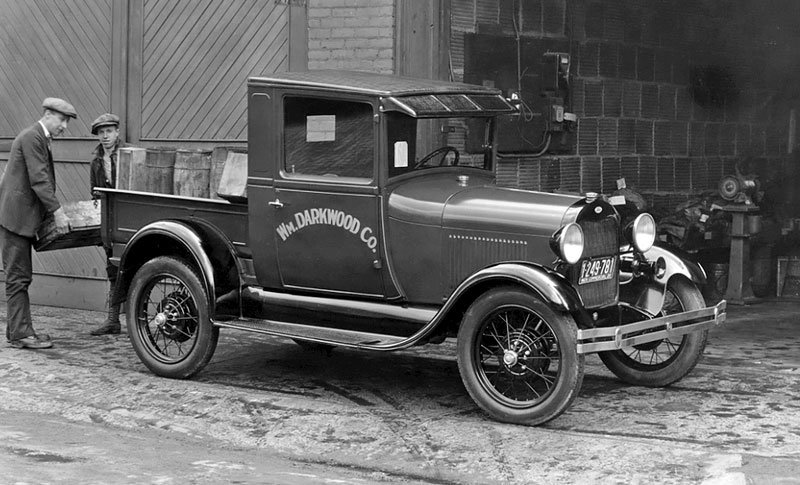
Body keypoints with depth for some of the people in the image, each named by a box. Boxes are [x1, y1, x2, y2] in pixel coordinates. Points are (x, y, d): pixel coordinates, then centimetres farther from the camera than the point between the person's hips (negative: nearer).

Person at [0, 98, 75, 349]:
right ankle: (21, 334, -6)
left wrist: (53, 210, 16)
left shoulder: (40, 139, 19)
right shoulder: (32, 137, -13)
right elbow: (38, 179, -20)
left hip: (23, 217, 10)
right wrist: (57, 211, -22)